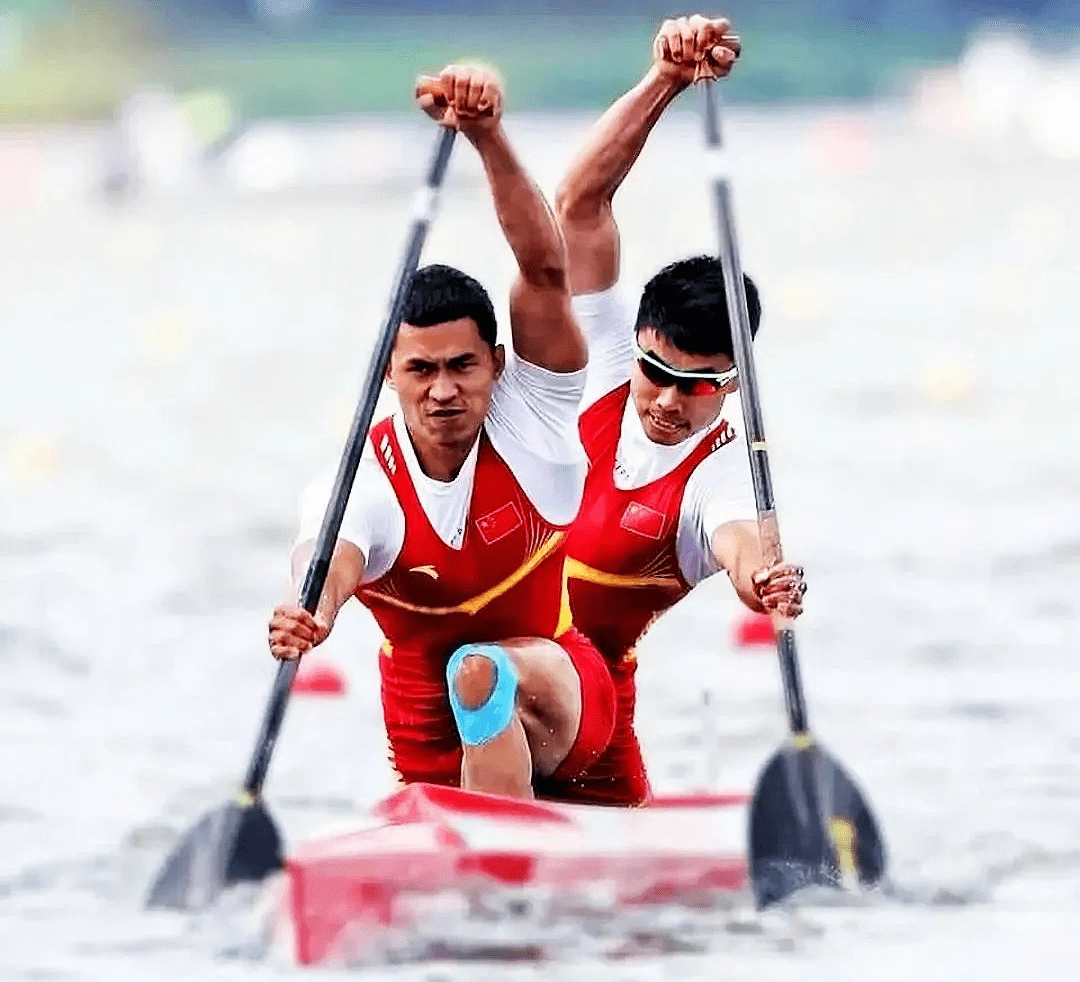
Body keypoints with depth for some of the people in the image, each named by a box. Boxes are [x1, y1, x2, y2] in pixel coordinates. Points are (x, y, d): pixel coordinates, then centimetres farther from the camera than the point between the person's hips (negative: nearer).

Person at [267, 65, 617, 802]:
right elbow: (331, 557, -40)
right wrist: (311, 613, -66)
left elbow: (545, 270, -29)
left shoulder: (532, 421, -16)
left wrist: (488, 137, -42)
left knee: (482, 671, -34)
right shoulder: (362, 487, -16)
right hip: (432, 744, 3)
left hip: (562, 693, -3)